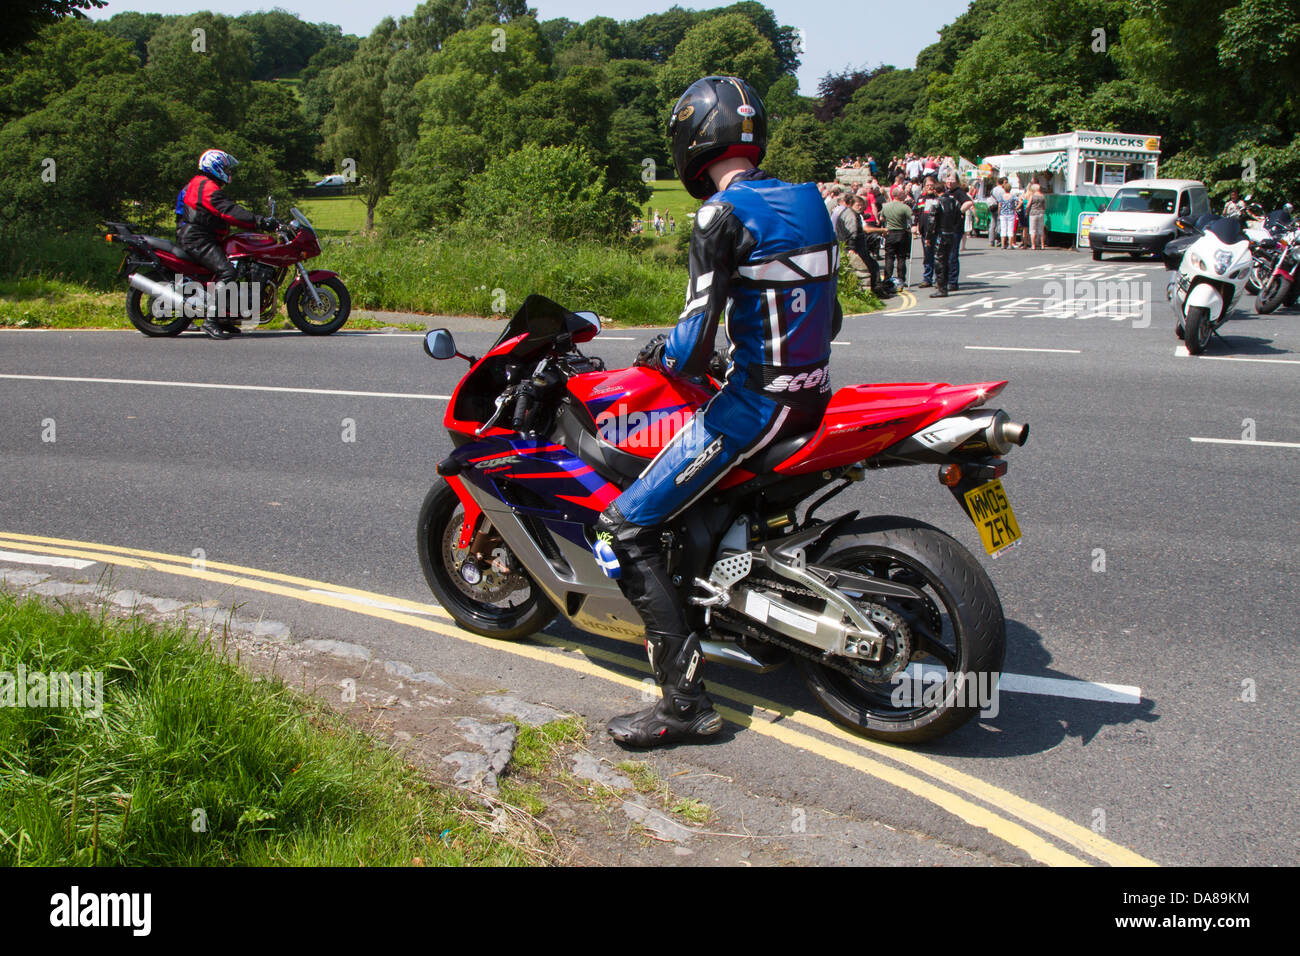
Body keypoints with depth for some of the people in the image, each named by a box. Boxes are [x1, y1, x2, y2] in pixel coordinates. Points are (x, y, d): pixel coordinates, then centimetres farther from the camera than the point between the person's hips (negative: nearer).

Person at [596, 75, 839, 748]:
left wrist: (659, 355, 3)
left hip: (756, 402, -9)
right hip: (815, 389, 9)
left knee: (625, 528, -6)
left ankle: (686, 701, -8)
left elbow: (694, 344, -20)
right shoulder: (808, 203, 10)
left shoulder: (723, 215, -16)